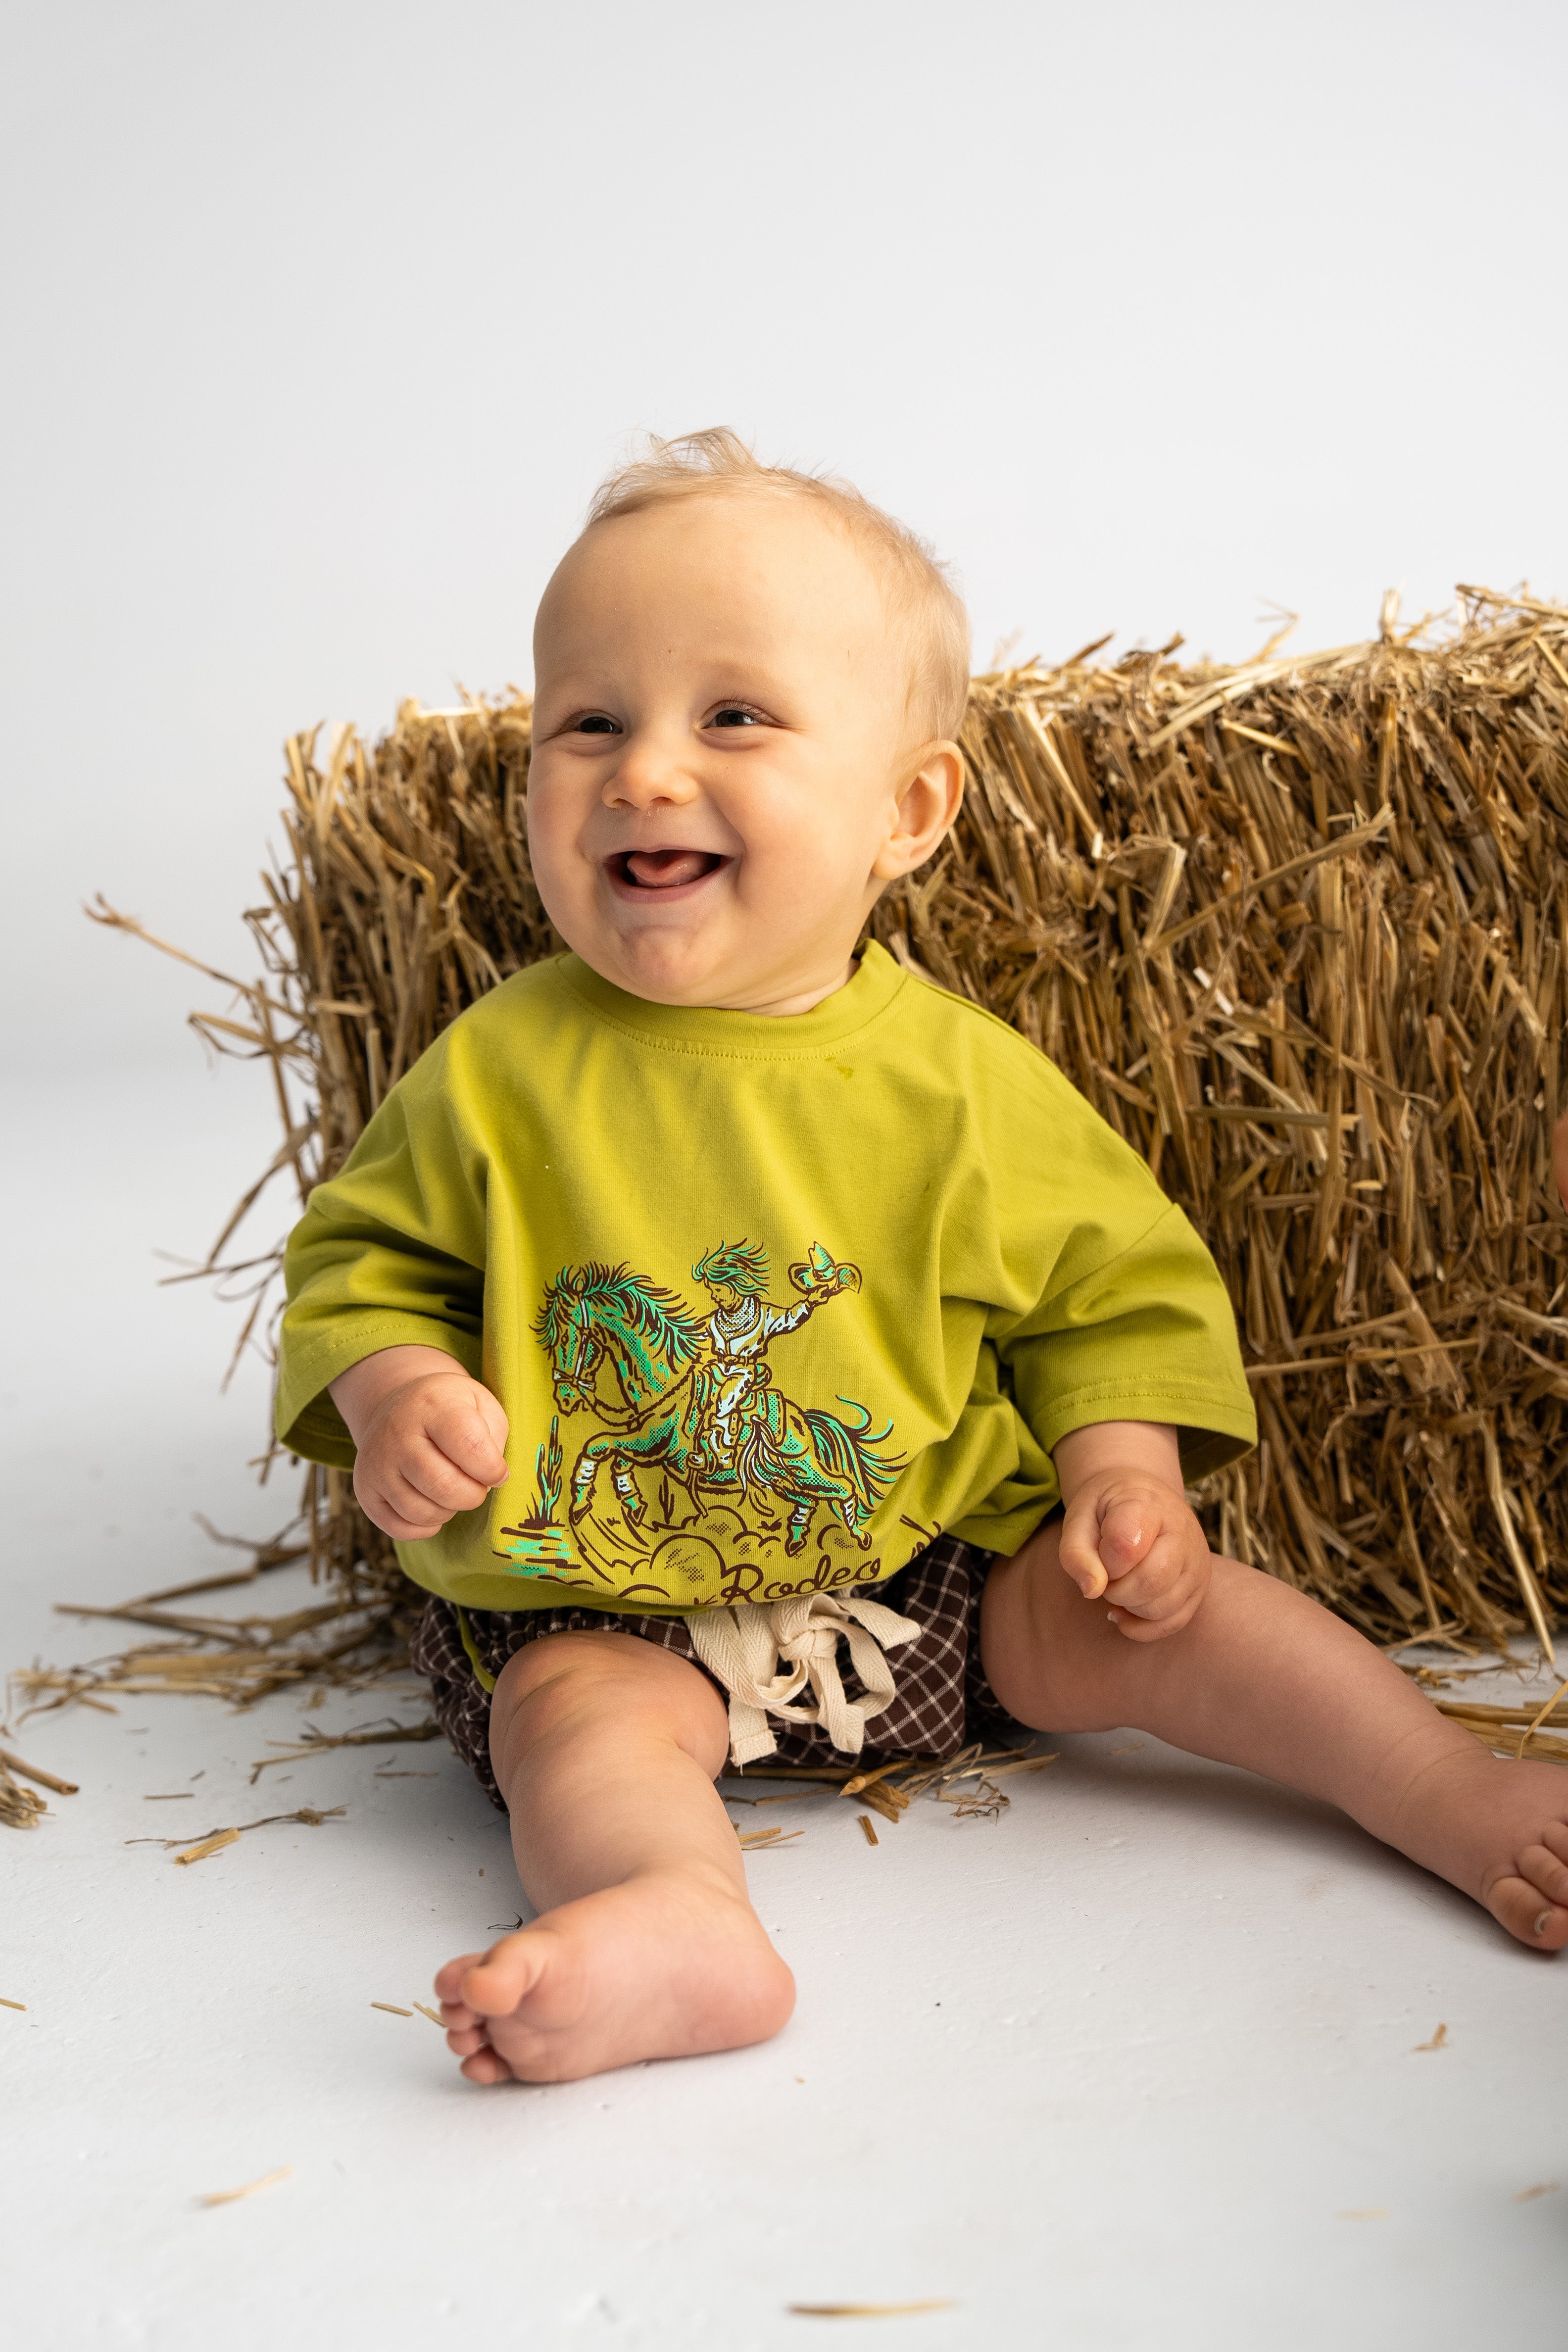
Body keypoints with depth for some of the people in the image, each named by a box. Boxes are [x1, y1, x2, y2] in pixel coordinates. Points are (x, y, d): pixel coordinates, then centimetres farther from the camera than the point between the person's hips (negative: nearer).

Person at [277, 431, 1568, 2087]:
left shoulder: (961, 1081, -5)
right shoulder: (499, 1072, -6)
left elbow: (1113, 1286, 6)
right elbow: (367, 1254, 6)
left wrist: (1122, 1472, -10)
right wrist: (393, 1392, -14)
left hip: (938, 1575, 1)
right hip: (602, 1614, -1)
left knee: (1148, 1611, -12)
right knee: (576, 1712, -28)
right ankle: (676, 1919, -51)